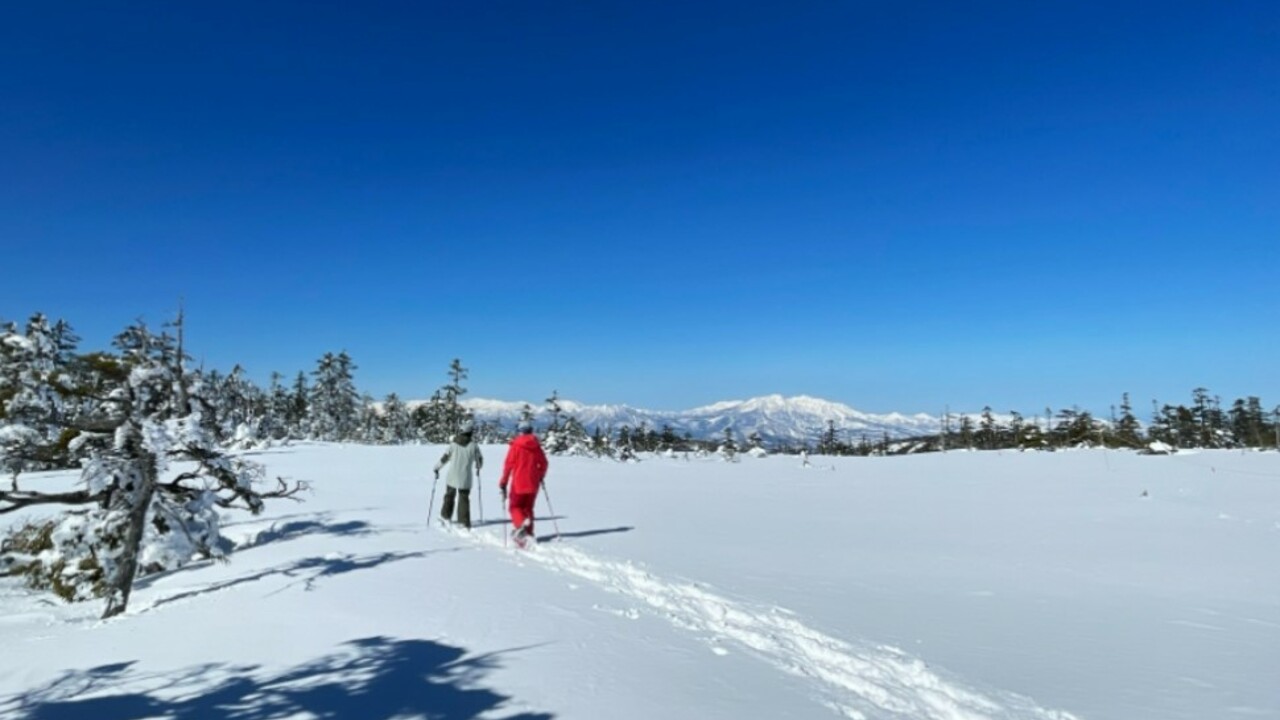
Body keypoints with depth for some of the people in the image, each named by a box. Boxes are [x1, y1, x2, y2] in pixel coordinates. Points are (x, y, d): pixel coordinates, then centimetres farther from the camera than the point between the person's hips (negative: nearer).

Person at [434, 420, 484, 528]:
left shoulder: (454, 443, -3)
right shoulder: (473, 445, -6)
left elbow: (444, 457, -3)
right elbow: (479, 459, 4)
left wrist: (437, 468, 11)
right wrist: (478, 468, 26)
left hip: (452, 477, 1)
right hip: (465, 478, -1)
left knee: (449, 496, 19)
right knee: (464, 499, 7)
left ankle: (445, 517, 25)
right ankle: (464, 521, 2)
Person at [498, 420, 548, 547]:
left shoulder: (516, 445, -7)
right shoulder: (536, 446, 4)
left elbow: (508, 465, -9)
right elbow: (543, 463, 9)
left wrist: (503, 483, -3)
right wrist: (540, 477, 27)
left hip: (519, 483, -4)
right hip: (533, 484, 4)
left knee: (515, 506, 7)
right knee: (528, 508, 15)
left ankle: (521, 523, -21)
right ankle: (528, 533, 13)